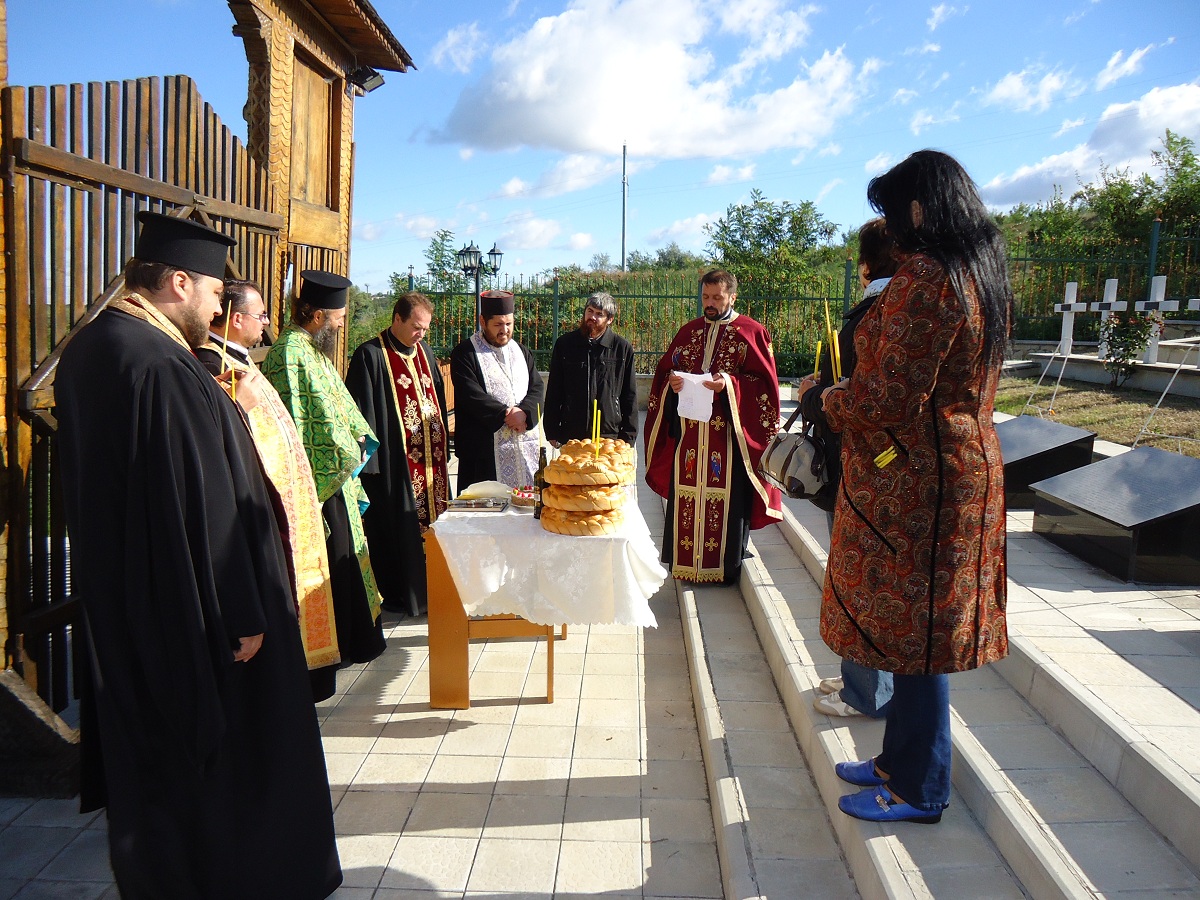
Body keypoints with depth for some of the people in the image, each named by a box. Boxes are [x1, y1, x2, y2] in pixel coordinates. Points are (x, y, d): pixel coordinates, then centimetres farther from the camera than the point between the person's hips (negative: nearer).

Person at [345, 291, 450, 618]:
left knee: (431, 523, 10)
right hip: (394, 465, -7)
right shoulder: (371, 355, -8)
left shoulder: (423, 351, 14)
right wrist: (369, 461, -15)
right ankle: (396, 595, 12)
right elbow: (363, 412, -11)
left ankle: (428, 590, 22)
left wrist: (443, 447, 14)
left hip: (430, 460, 7)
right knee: (397, 528, 0)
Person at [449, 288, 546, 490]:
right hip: (485, 450, -5)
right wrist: (506, 414, -16)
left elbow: (537, 388, 8)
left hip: (525, 449, 5)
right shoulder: (464, 354, 0)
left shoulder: (521, 352, 18)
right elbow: (472, 396, -12)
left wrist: (525, 413, -11)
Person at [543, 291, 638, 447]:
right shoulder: (565, 344, 6)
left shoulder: (623, 348, 3)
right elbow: (553, 392, 9)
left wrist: (628, 437, 2)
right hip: (570, 437, 1)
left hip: (609, 435, -1)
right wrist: (552, 432, 5)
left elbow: (629, 396, 6)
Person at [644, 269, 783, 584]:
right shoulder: (688, 332, 15)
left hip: (728, 436, -4)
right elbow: (665, 373, 17)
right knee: (685, 497, 5)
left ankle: (725, 566, 11)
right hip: (689, 435, 4)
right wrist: (672, 383, -6)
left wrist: (730, 385, -19)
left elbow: (765, 384, -4)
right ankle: (685, 563, 16)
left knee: (725, 499, -1)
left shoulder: (751, 333, 1)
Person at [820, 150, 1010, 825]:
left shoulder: (925, 277, -20)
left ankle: (918, 790, 18)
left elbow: (892, 396, -22)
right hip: (963, 462, 10)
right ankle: (902, 758, 34)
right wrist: (853, 391, 11)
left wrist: (832, 400, -3)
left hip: (913, 478, -10)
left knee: (912, 630, 3)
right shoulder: (985, 275, 11)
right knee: (921, 628, 18)